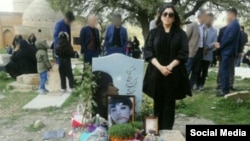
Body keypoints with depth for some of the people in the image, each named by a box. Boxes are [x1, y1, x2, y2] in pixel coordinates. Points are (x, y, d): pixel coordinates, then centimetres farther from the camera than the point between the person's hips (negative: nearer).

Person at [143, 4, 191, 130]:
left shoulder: (180, 34, 5)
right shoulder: (153, 33, 7)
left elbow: (183, 53, -3)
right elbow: (147, 52, -2)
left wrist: (170, 66, -15)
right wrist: (160, 67, -15)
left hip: (173, 74, -1)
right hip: (156, 73, 1)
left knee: (169, 103, 4)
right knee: (158, 103, 8)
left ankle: (167, 131, 14)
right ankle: (157, 130, 21)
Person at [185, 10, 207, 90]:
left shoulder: (204, 28, 14)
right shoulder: (192, 26, -6)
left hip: (200, 51, 7)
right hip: (192, 50, -7)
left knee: (196, 70, 10)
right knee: (187, 69, -5)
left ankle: (191, 85, 18)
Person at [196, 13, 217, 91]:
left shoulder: (214, 31, 2)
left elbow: (214, 42, -3)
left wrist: (207, 48, -18)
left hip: (208, 54, 1)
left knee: (205, 70, 9)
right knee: (198, 69, 8)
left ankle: (201, 84, 20)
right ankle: (197, 83, 22)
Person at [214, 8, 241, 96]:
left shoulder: (234, 24, -13)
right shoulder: (233, 24, 18)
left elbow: (230, 38, -20)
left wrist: (220, 45, -11)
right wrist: (220, 45, 8)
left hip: (228, 51, -10)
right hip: (227, 51, 10)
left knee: (224, 70, -7)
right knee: (224, 70, 13)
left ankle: (225, 90, -2)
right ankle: (224, 88, 20)